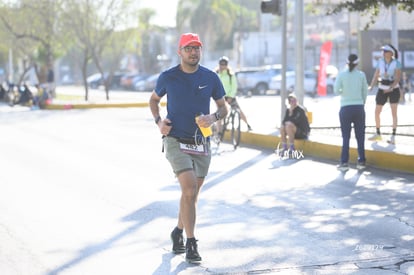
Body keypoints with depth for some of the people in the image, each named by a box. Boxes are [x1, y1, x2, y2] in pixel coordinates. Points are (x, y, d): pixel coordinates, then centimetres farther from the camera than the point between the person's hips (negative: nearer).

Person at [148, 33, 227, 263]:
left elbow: (224, 107, 9)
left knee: (193, 193, 13)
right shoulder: (168, 77, -3)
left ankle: (179, 232, 36)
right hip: (176, 141, -3)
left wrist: (213, 117, -13)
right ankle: (191, 244, -14)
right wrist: (158, 121, -3)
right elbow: (154, 99, 14)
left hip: (202, 143, 3)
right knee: (190, 189, -18)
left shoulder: (211, 78, 0)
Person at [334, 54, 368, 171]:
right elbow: (365, 92, 3)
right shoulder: (361, 75, -1)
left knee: (346, 136, 5)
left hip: (346, 108, -1)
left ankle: (344, 163, 1)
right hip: (359, 107, 1)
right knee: (360, 136, 10)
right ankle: (361, 161, 11)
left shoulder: (342, 74, -5)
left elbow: (336, 90, -10)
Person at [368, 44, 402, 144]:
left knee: (394, 113, -11)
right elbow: (376, 76, -2)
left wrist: (391, 88, -35)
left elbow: (398, 78, -19)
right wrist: (371, 87, -19)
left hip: (394, 89, -4)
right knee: (377, 112, 4)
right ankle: (378, 134, 23)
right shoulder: (380, 62, -3)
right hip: (382, 90, 4)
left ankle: (393, 137, -7)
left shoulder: (397, 63, -13)